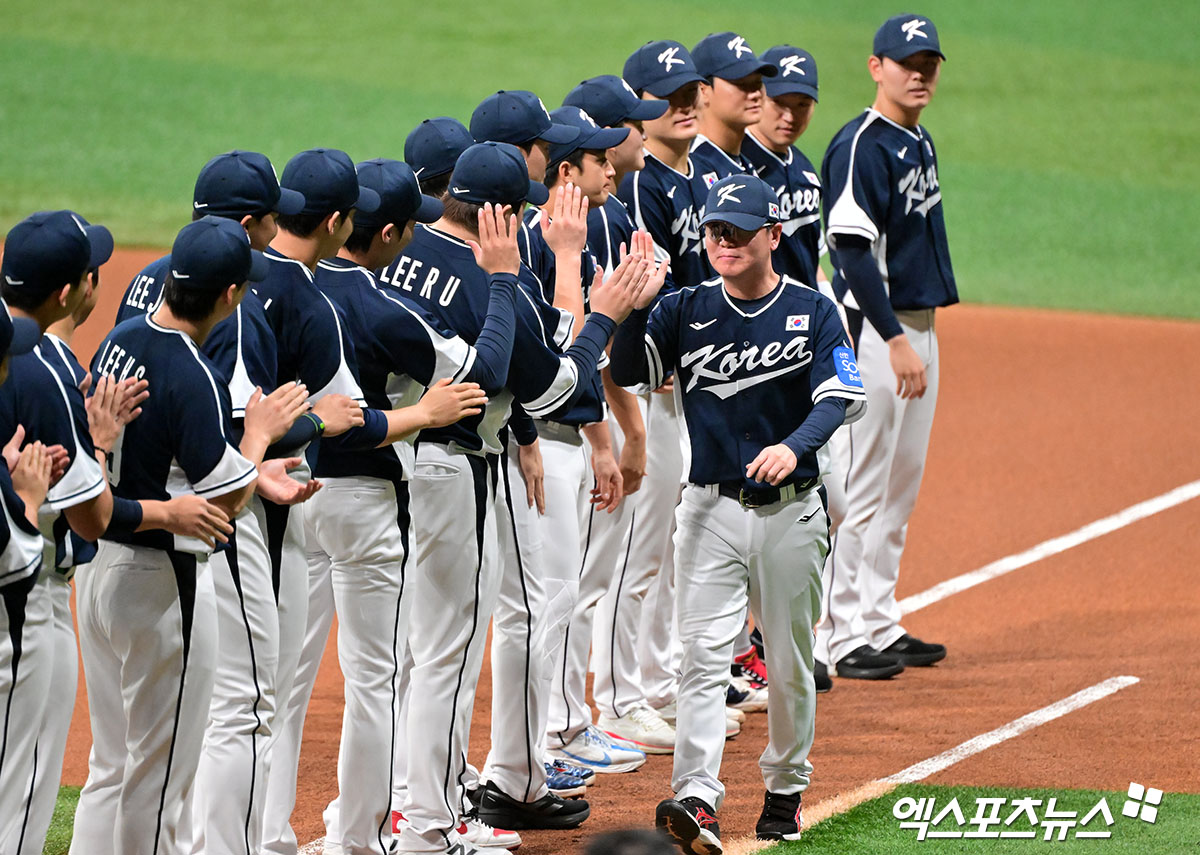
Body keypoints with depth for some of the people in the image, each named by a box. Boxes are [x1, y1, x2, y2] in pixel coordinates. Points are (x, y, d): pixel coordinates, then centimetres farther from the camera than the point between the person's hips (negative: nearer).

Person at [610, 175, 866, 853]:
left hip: (792, 510, 0)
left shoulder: (813, 312, -2)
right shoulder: (686, 312, 3)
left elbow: (841, 396, -15)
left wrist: (794, 447, -33)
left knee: (790, 661, 10)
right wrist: (637, 305, -25)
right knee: (704, 654, -11)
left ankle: (786, 786, 28)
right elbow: (629, 372, -9)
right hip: (711, 509, 0)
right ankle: (698, 798, -19)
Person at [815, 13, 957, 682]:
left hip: (919, 325, 10)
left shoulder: (919, 143, 14)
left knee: (901, 488, 13)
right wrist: (895, 341, -25)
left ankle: (880, 626, 20)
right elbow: (853, 251, -20)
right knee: (860, 488, -7)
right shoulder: (861, 146, -14)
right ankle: (840, 639, -4)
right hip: (872, 328, -10)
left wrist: (917, 338, 14)